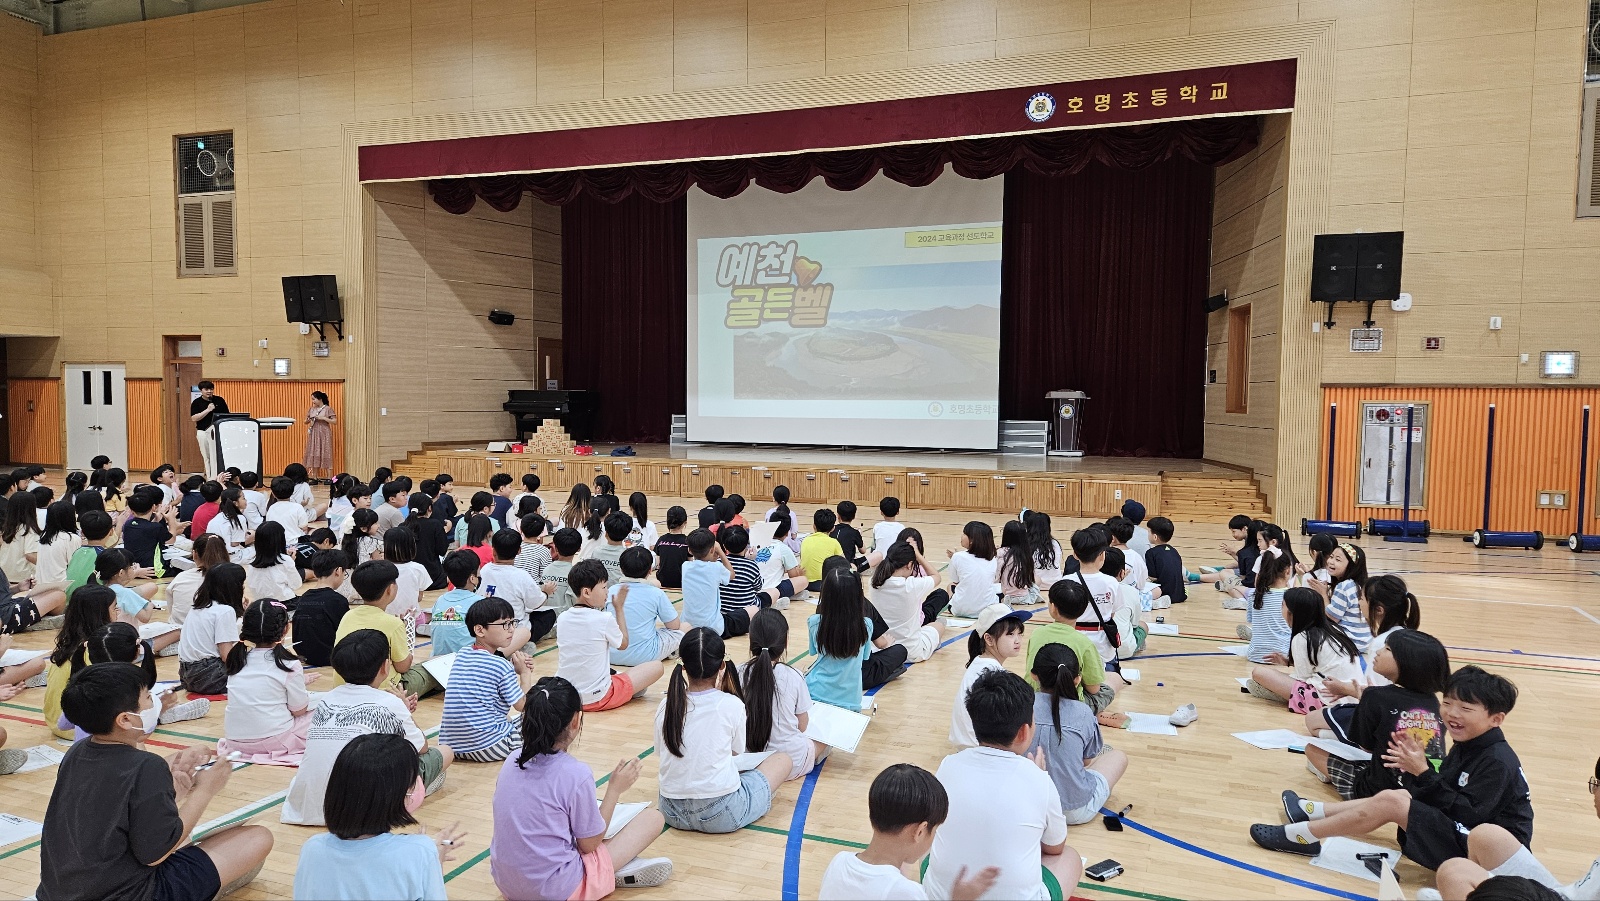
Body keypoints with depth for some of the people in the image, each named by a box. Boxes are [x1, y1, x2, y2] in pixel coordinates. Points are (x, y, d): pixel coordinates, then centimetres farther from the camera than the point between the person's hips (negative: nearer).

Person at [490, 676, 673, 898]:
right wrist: (615, 788, 0)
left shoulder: (511, 762, -2)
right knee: (653, 817, 1)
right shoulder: (576, 774, -21)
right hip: (558, 890, -6)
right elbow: (589, 844, -8)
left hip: (505, 883, 7)